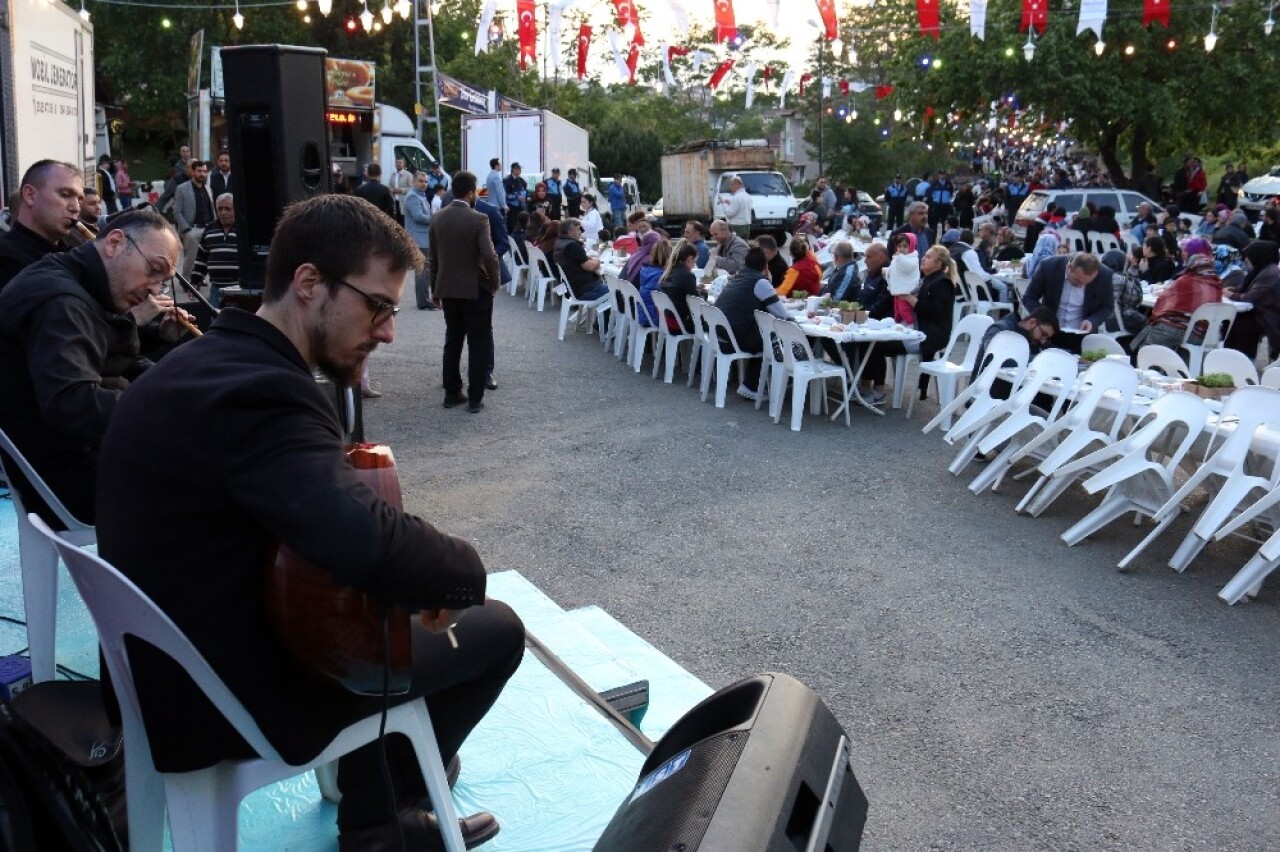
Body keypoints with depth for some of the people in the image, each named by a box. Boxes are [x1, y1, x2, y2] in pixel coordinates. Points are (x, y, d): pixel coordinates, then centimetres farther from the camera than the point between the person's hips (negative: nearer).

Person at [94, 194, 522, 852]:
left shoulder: (202, 360, 3)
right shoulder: (259, 391, -28)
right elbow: (369, 544, -42)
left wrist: (356, 474, -3)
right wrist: (465, 568, -23)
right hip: (235, 693, -9)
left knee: (371, 601, 30)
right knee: (497, 627, 5)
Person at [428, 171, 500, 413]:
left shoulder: (437, 218, 1)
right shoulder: (478, 219, -15)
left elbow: (432, 257, 7)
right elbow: (489, 256, -22)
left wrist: (436, 289, 16)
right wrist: (495, 282, -5)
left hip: (448, 289, 5)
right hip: (476, 289, -5)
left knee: (452, 341, 15)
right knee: (478, 344, 3)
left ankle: (452, 393, 19)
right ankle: (475, 398, 5)